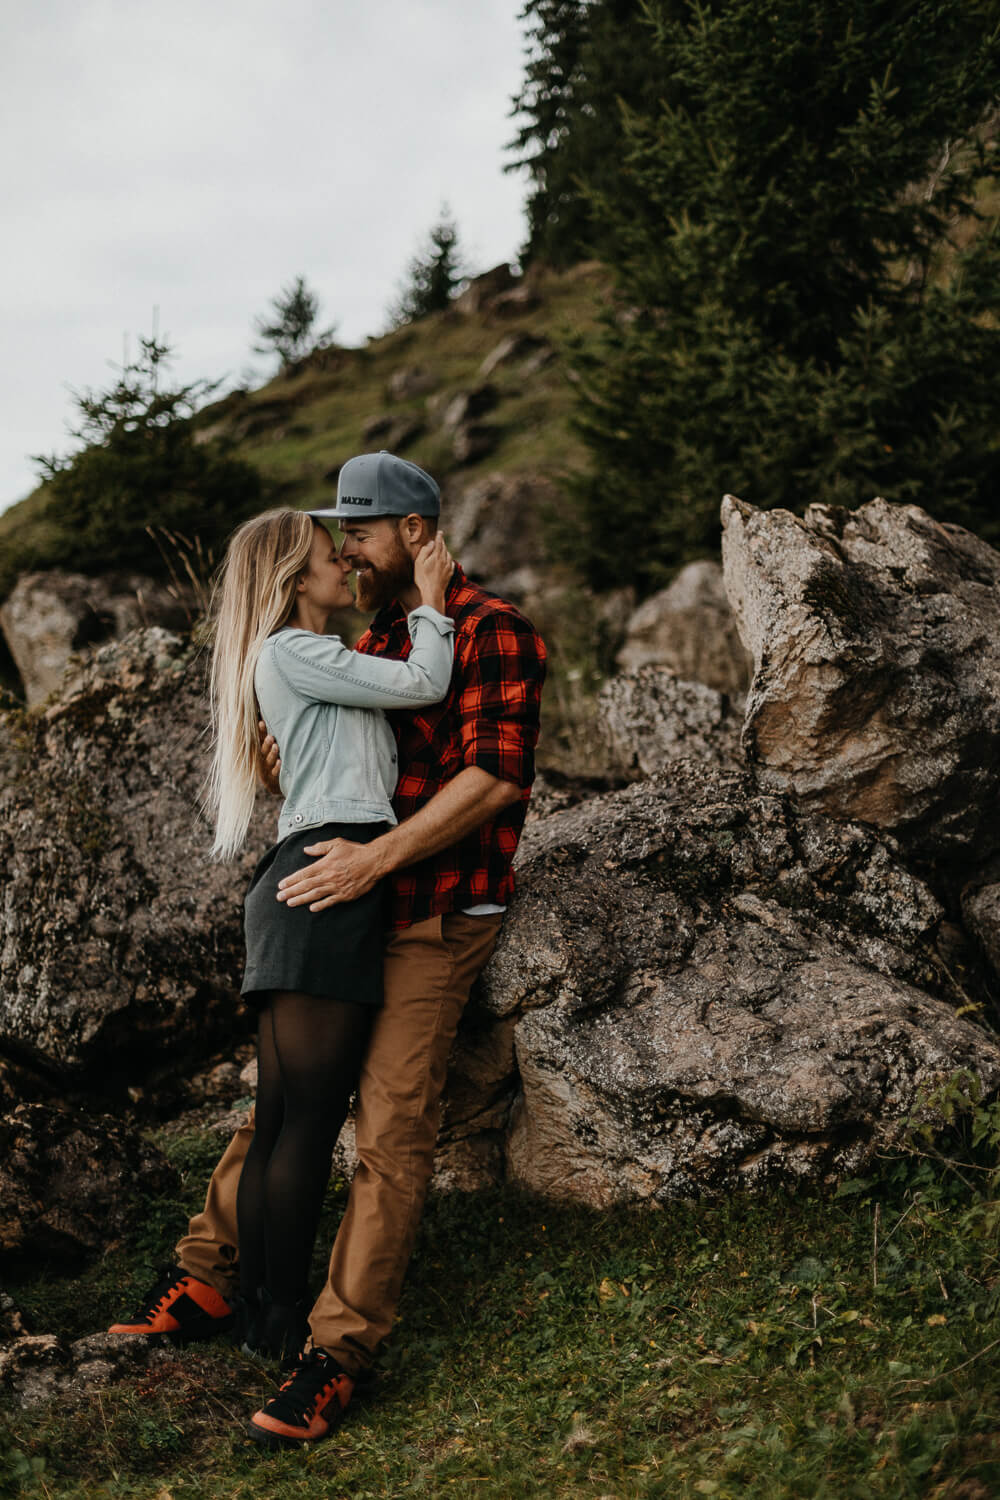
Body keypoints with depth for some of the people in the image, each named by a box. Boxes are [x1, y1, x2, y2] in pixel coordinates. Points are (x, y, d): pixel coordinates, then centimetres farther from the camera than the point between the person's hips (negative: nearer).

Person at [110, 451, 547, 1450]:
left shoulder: (488, 629, -10)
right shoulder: (372, 637, 17)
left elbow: (495, 773, -21)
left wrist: (374, 858, -26)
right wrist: (296, 757, 7)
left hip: (438, 917, -8)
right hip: (357, 907, 8)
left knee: (390, 1127, -9)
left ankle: (340, 1350, -7)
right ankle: (203, 1280, 19)